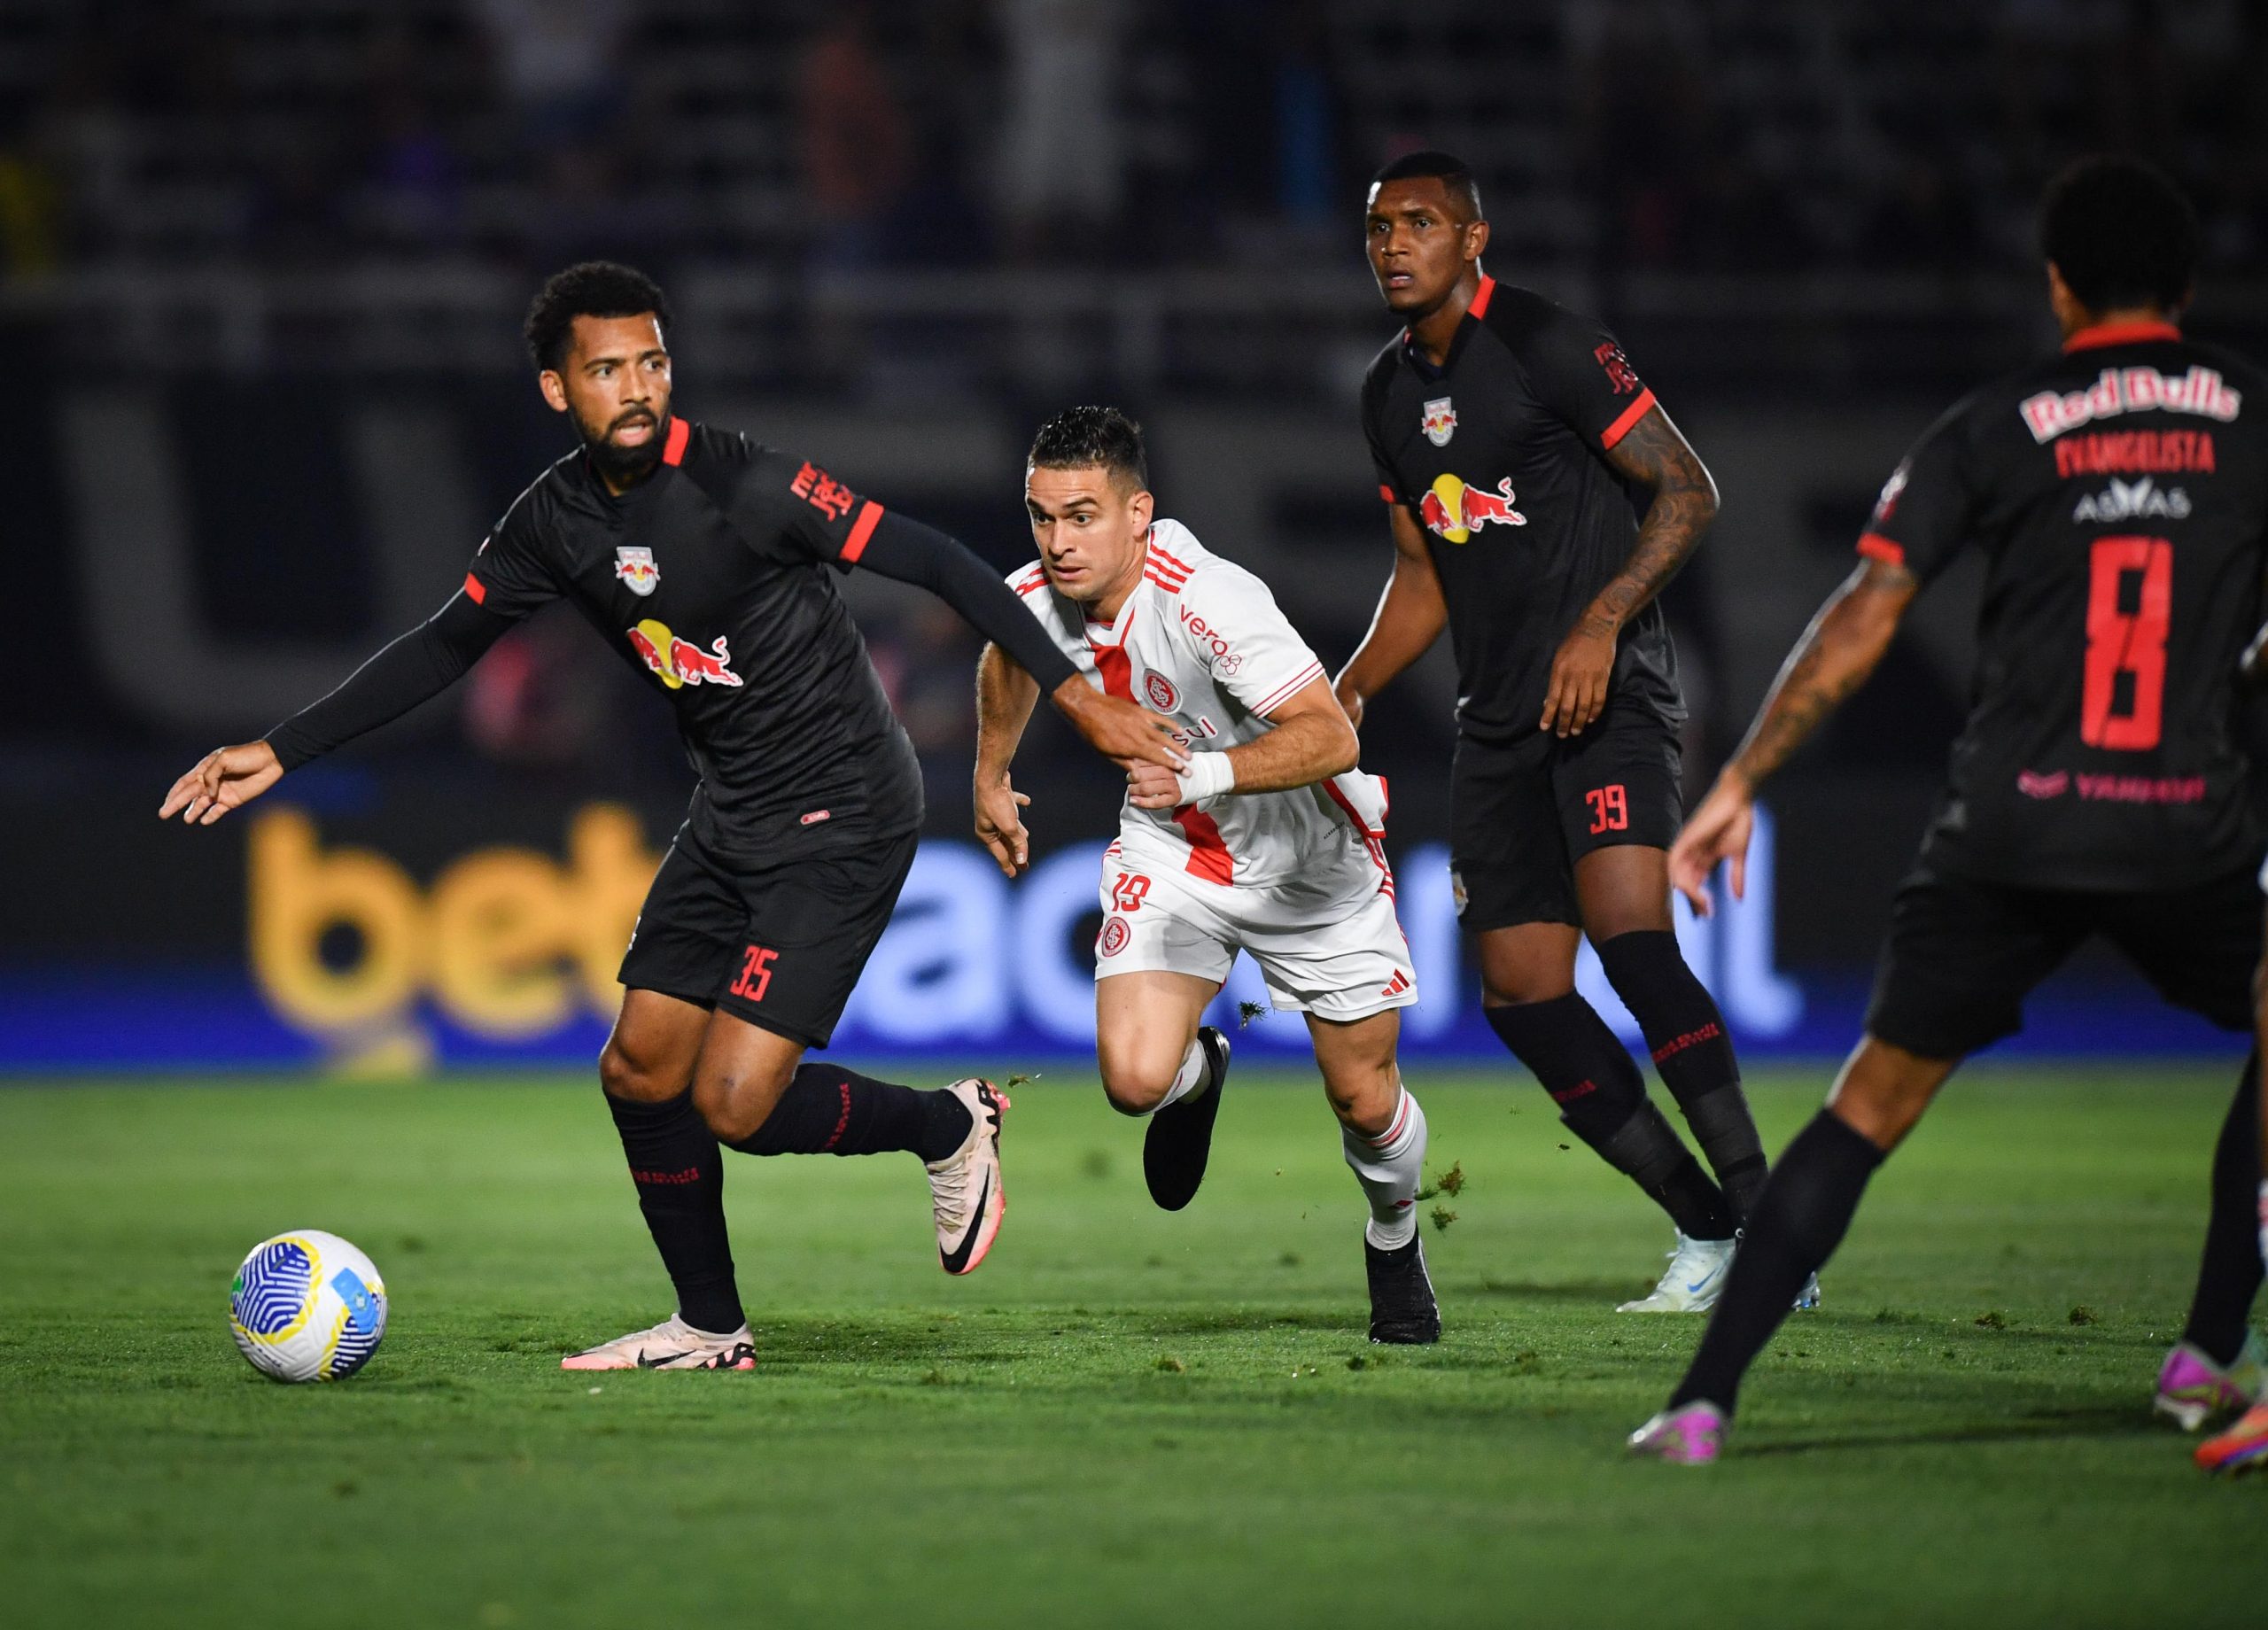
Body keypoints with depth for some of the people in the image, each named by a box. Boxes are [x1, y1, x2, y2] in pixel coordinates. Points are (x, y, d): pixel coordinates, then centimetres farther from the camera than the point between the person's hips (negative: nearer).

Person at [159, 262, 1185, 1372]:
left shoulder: (742, 484, -21)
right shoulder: (555, 520, -1)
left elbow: (936, 565, -19)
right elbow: (439, 650, 12)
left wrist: (1074, 693, -23)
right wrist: (278, 752, 8)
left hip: (844, 816, -7)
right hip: (732, 814, 7)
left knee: (733, 1102, -15)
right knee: (639, 1073, 7)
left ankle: (948, 1128, 11)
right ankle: (709, 1330, 24)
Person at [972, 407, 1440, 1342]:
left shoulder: (1210, 600, -34)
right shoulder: (1033, 598, -15)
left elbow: (1330, 737, -40)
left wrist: (1201, 776, -52)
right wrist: (991, 780, 23)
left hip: (1310, 859, -3)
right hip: (1168, 855, 4)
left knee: (1365, 1101, 4)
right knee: (1134, 1077, -19)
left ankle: (1395, 1243, 38)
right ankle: (1198, 1074, 20)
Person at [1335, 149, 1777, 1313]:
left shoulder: (1549, 347, -9)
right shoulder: (1389, 395, 14)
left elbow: (1687, 490, -10)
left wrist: (1601, 622, -20)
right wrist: (1343, 695, 10)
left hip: (1608, 694, -8)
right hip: (1498, 722, 8)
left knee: (1629, 935, -26)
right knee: (1520, 995, 0)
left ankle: (1762, 1214, -23)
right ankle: (1704, 1231, 8)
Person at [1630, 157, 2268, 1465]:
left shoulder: (1991, 432, 6)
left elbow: (1860, 623, 1)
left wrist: (1739, 786, 4)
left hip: (2009, 834, 0)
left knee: (1873, 1103, 7)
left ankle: (1708, 1397, -2)